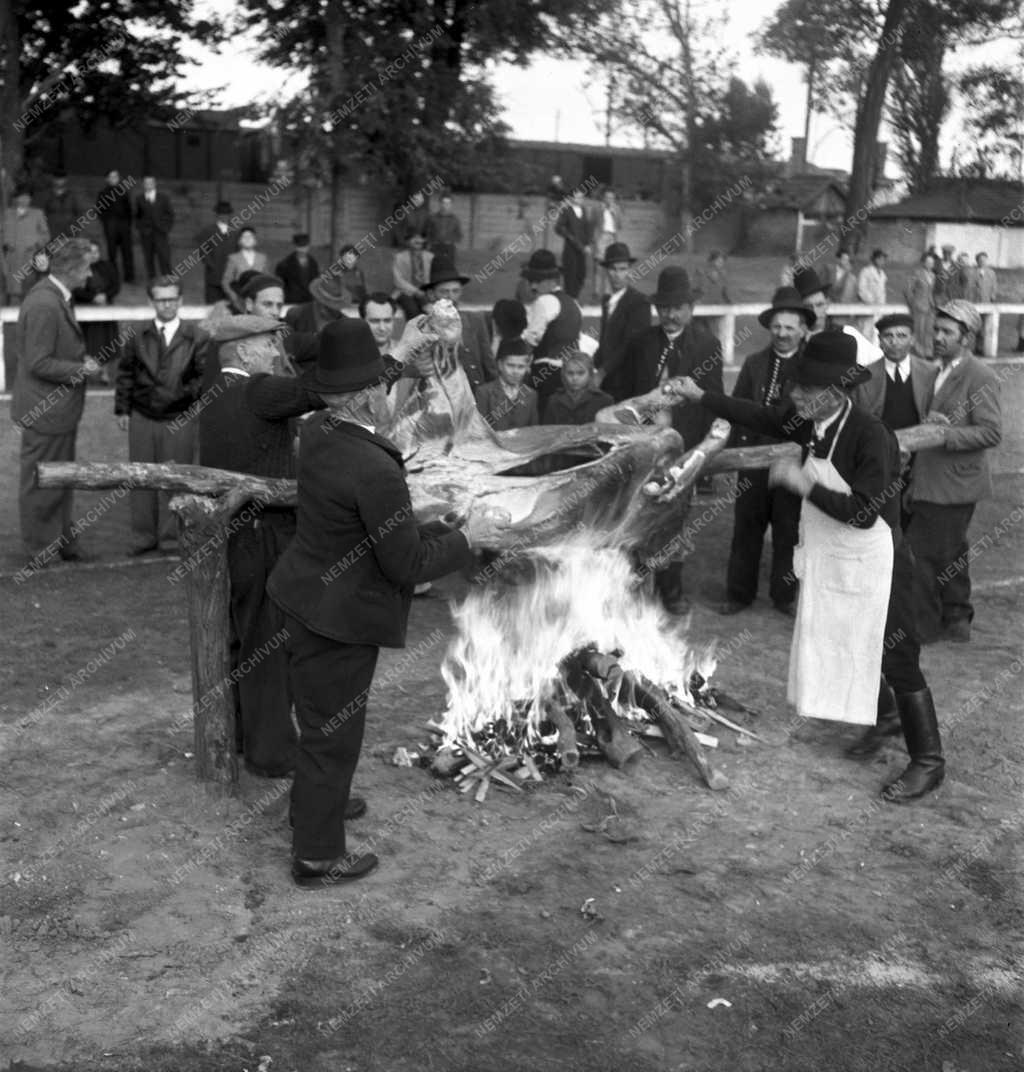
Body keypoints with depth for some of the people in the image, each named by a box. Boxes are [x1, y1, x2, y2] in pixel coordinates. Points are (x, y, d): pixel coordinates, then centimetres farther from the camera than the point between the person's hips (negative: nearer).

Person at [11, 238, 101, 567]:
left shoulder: (56, 297, 8)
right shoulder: (44, 305, -25)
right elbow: (39, 363, -25)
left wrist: (82, 359, 0)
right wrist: (79, 370, -16)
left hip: (57, 407, 10)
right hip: (45, 410, -10)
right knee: (41, 483, 4)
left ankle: (61, 542, 32)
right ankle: (40, 551, 16)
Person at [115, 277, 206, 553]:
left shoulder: (196, 338, -1)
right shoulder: (138, 338, 6)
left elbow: (204, 375, 1)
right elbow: (125, 375, 11)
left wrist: (190, 392, -16)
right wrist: (122, 409, 6)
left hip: (180, 420, -2)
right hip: (142, 418, 2)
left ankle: (172, 536, 14)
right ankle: (143, 538, 14)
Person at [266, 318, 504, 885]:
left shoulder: (315, 433, -4)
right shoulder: (375, 470, -31)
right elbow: (408, 565, -23)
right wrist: (466, 536, -10)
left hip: (306, 598, 9)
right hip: (340, 618, -8)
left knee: (319, 716, 28)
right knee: (333, 731, 8)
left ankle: (318, 801, 51)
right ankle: (318, 855, 25)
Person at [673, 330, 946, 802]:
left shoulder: (871, 436, -24)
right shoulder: (810, 423, -3)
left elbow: (864, 513, -28)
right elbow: (763, 418, 12)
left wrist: (803, 483, -25)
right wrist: (700, 396, 10)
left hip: (870, 567, -8)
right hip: (827, 566, 8)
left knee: (897, 664, 1)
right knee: (823, 657, 18)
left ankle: (927, 762, 14)